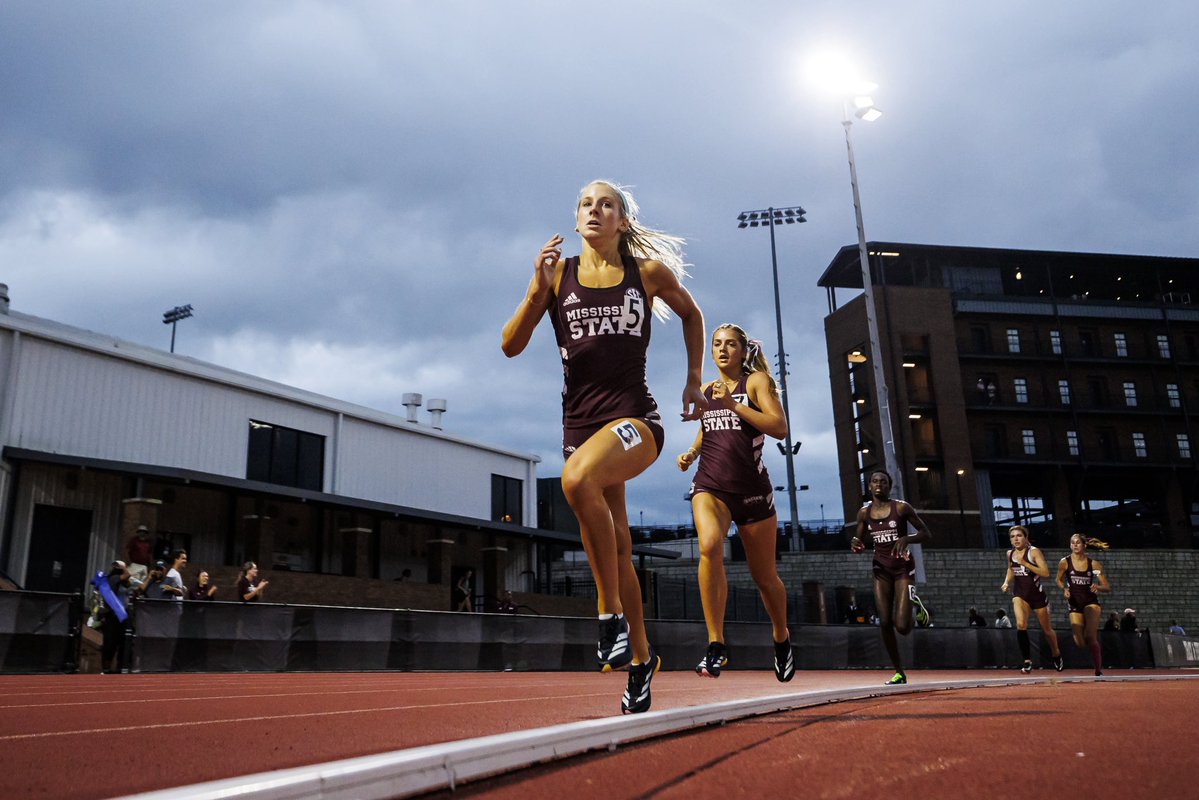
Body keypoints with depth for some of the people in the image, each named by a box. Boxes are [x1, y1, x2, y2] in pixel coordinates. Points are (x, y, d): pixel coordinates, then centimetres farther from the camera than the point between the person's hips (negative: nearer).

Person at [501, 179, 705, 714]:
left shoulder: (649, 272, 4)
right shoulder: (558, 274, 6)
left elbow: (691, 314, 22)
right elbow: (511, 346, 1)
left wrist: (694, 381, 16)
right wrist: (538, 289, -12)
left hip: (636, 419, -3)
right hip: (580, 423, 3)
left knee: (577, 478, -34)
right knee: (616, 549, 8)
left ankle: (610, 611, -18)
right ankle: (640, 657, 27)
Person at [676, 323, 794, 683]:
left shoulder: (757, 381, 1)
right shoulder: (705, 391, 15)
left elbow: (780, 427, -13)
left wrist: (733, 405, -19)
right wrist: (691, 453, 10)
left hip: (751, 488, -2)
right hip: (710, 485, 2)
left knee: (765, 576, 9)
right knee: (709, 546, -30)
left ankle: (781, 638, 39)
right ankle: (716, 644, -24)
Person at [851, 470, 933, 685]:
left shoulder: (901, 507, -8)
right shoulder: (864, 512, 3)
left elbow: (927, 534, -5)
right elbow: (861, 543, 13)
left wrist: (906, 539, -23)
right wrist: (856, 544, -12)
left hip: (903, 568, -3)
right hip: (881, 569, 4)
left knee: (901, 626, -12)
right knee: (885, 623, -2)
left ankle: (920, 612, 24)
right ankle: (899, 673, 13)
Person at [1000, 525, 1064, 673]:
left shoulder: (1034, 552, -11)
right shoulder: (1010, 554, 3)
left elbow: (1046, 572, -21)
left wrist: (1025, 563, -28)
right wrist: (1006, 583, 4)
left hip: (1037, 594, -2)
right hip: (1020, 594, 3)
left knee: (1046, 629, 13)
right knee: (1021, 625, -22)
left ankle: (1057, 655, 42)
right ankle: (1027, 661, -16)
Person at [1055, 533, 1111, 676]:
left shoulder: (1093, 564, -3)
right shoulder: (1065, 562, -3)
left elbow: (1108, 587, 0)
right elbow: (1059, 580, 13)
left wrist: (1098, 587, -21)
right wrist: (1065, 589, -7)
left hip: (1091, 602, -2)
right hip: (1075, 605, 2)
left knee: (1090, 637, -20)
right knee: (1080, 642, -3)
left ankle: (1098, 670, -4)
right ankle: (1098, 651, 34)